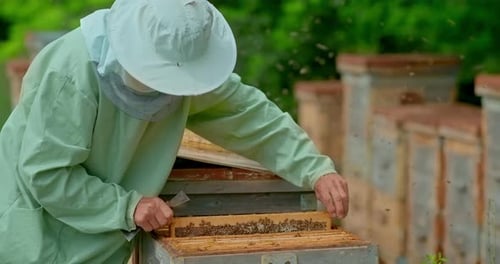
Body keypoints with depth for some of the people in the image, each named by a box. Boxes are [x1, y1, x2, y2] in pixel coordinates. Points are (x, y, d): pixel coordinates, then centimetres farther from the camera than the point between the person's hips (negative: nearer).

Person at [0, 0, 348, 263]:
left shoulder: (184, 62, -12)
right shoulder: (74, 73, -30)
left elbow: (251, 115, -6)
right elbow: (44, 174, -26)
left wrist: (316, 170, -16)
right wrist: (126, 205, -30)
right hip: (39, 221, -6)